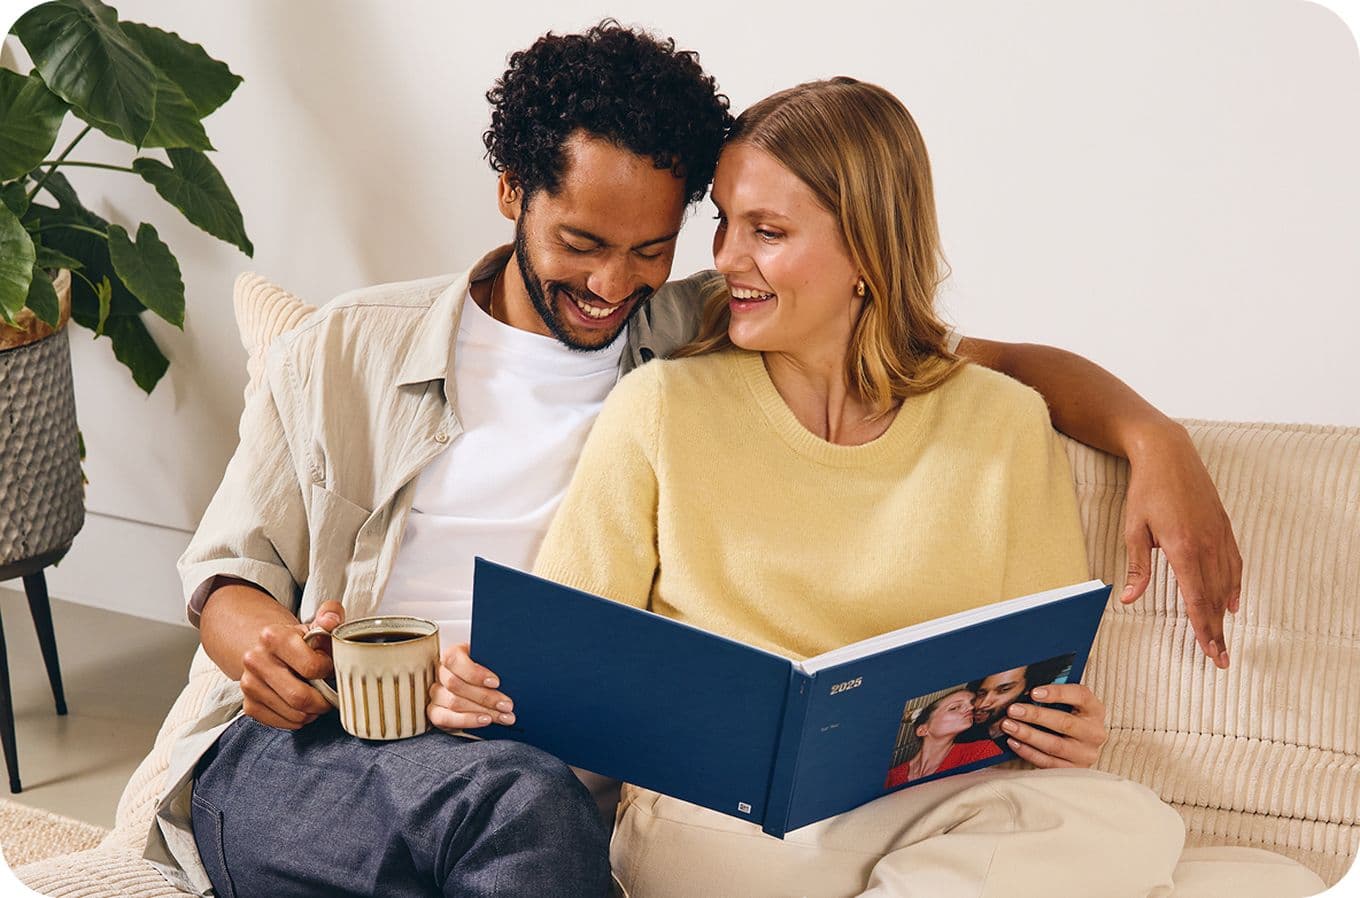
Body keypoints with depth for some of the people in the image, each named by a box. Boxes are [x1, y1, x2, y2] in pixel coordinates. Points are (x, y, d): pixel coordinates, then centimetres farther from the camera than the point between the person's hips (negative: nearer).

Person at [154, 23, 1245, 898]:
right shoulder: (345, 352, 14)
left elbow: (997, 362, 14)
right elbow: (228, 567, 18)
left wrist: (1155, 437, -5)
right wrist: (261, 643, -8)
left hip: (551, 782, 1)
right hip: (298, 755, 0)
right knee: (516, 796, -37)